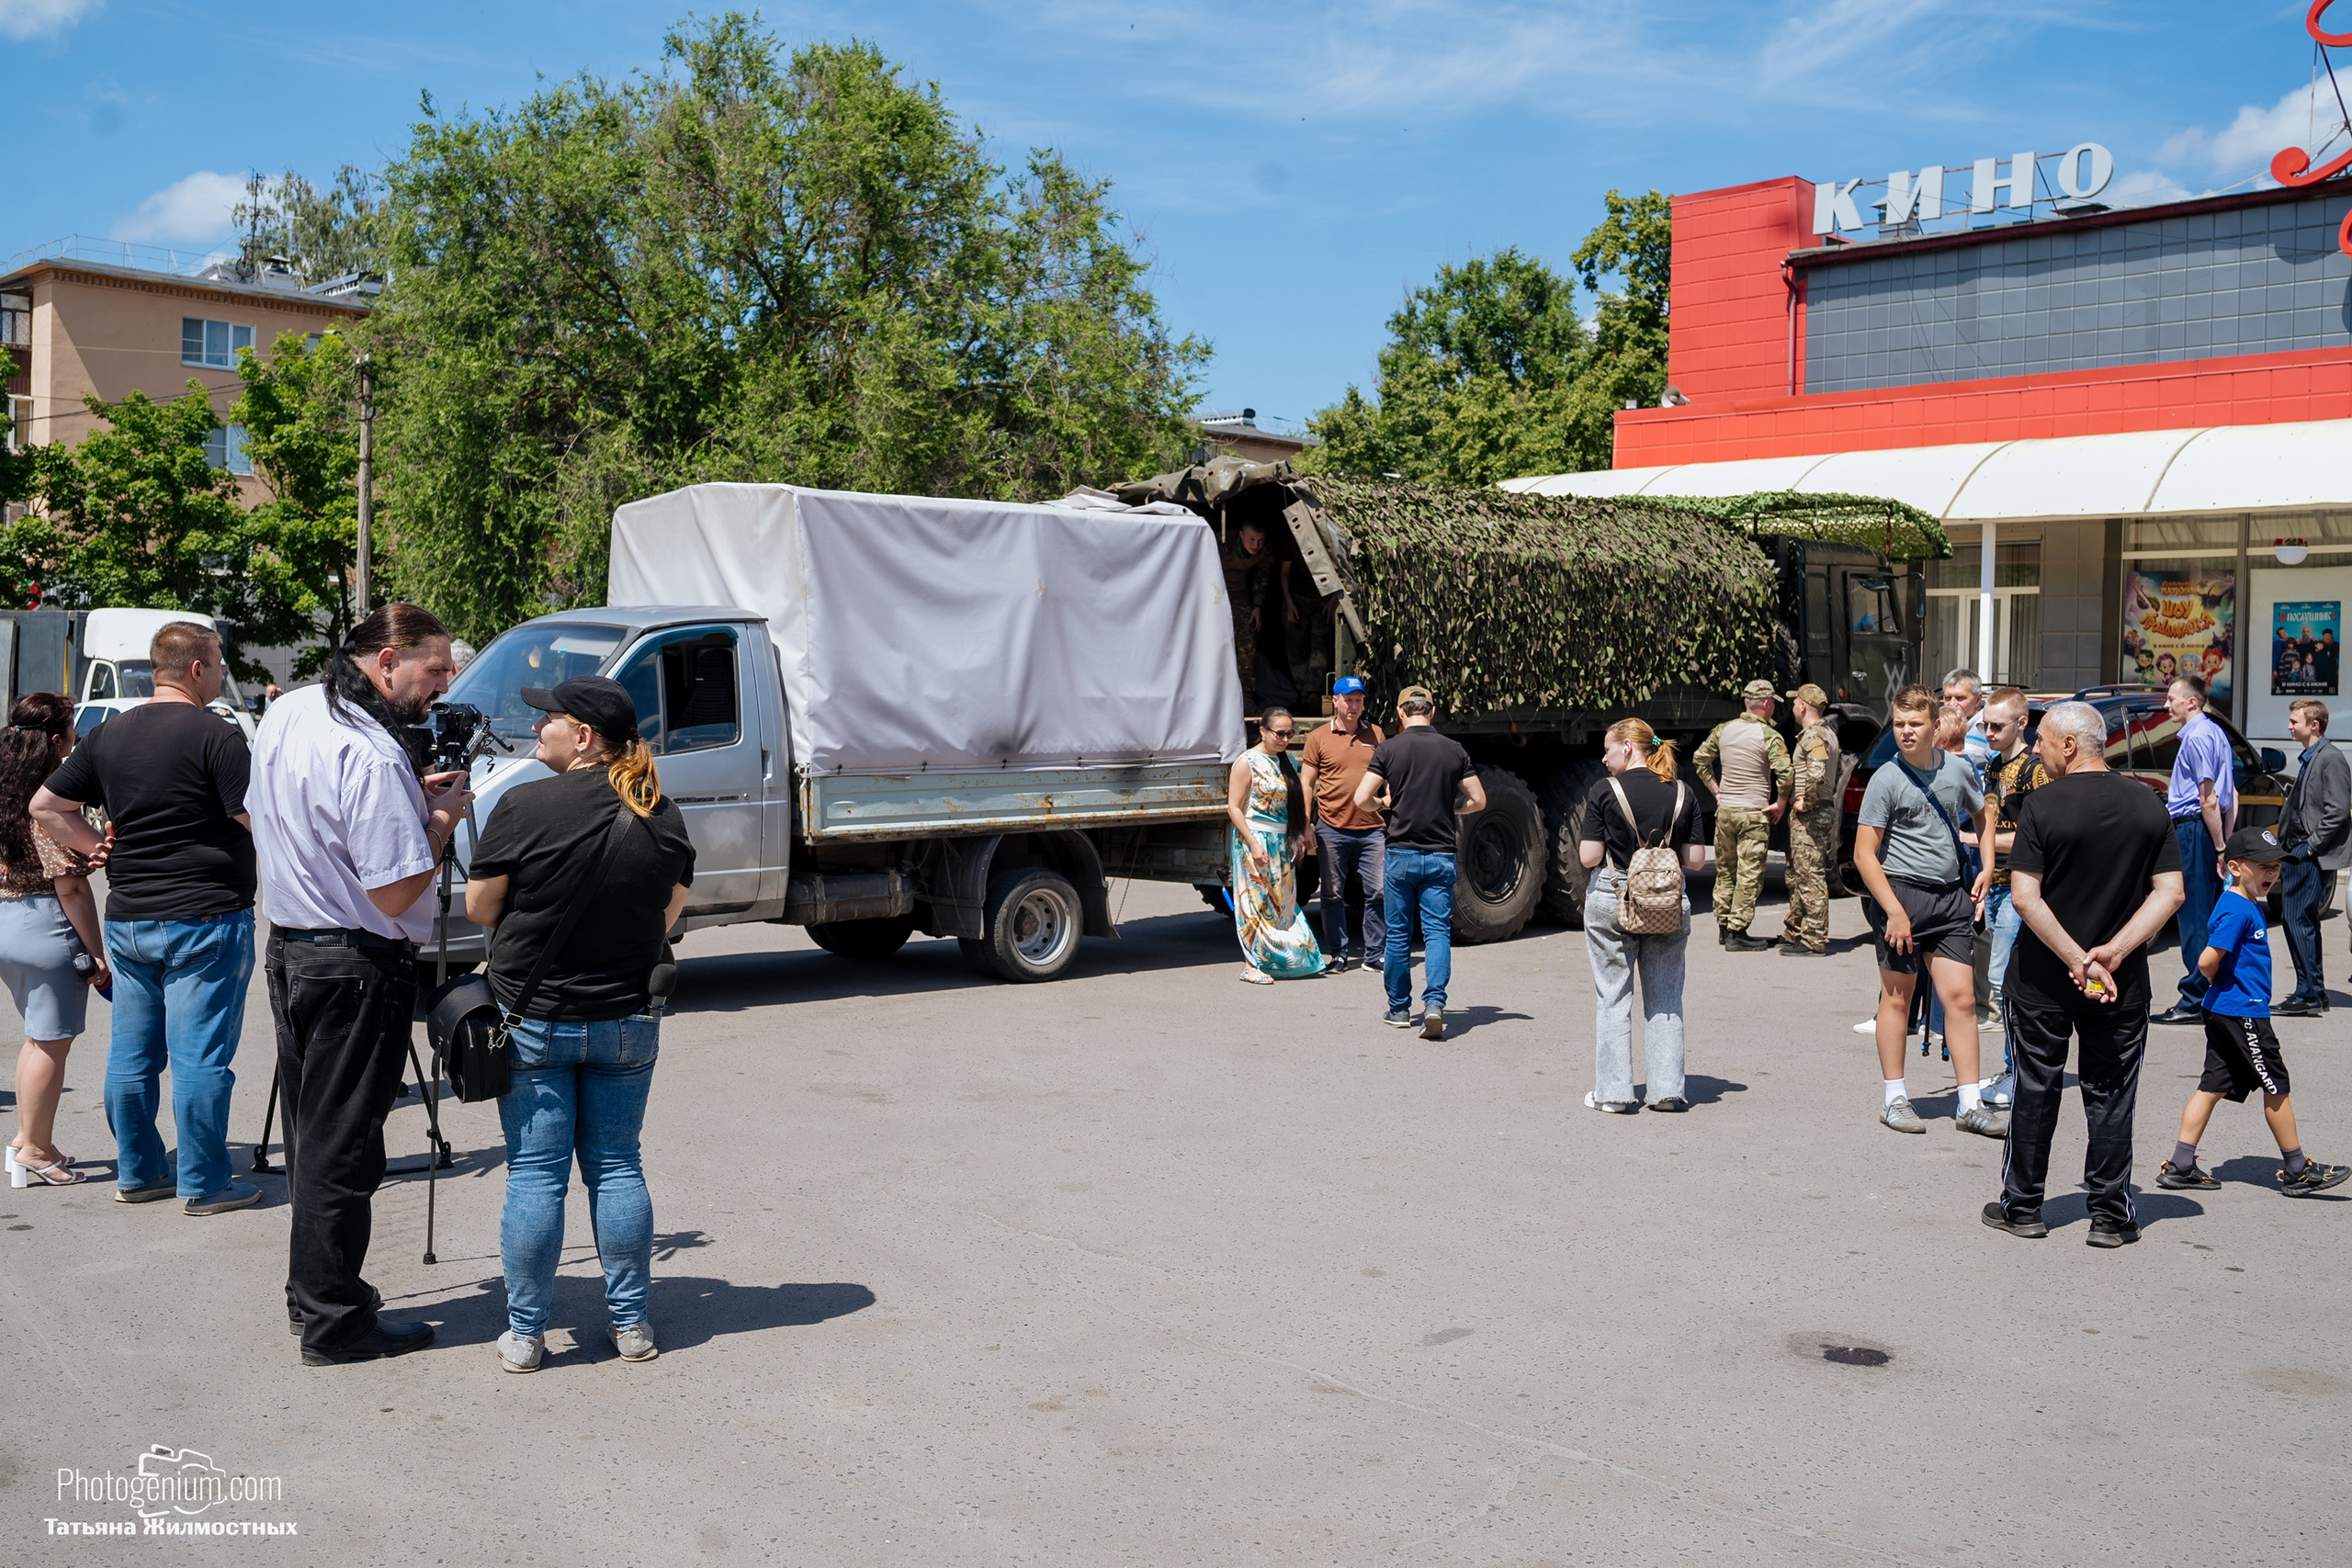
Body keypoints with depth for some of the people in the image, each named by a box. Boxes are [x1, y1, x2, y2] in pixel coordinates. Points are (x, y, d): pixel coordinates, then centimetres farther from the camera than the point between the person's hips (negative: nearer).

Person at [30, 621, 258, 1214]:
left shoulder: (110, 732, 10)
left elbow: (45, 806, 14)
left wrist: (96, 844, 14)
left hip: (127, 919, 7)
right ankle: (204, 1184, 3)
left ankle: (137, 1173, 23)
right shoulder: (214, 734, -13)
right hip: (204, 919, -7)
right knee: (200, 1056, -2)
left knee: (132, 1054, 13)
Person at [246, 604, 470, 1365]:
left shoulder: (286, 714, 5)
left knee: (311, 1134, 19)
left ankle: (311, 1292, 31)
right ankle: (335, 1323, 10)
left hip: (288, 950, 9)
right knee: (341, 1150, 0)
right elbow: (395, 894, -23)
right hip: (356, 967, -9)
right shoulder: (373, 757, -24)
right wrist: (441, 818, -9)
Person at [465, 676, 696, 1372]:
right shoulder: (663, 817, 0)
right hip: (628, 1021, 4)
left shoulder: (526, 807, -14)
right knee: (616, 1166, 12)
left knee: (535, 1173, 4)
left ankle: (525, 1332, 12)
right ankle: (631, 1324, 17)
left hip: (534, 1021, -3)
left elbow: (479, 909, -5)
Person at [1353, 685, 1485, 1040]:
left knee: (1398, 933, 10)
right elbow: (1478, 801, 6)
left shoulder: (1389, 749, -5)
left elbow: (1362, 798, -10)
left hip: (1401, 853, -1)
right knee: (1438, 930, 2)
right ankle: (1434, 1003, -15)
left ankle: (1399, 1008, 19)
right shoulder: (1454, 751, 1)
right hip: (1441, 855, 1)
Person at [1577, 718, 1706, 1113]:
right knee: (1665, 999, 12)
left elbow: (1589, 857, -11)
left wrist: (1583, 839, 9)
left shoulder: (1605, 791, -9)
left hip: (1611, 899, -3)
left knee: (1613, 997, 7)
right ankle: (1667, 1091, 13)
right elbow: (1695, 860, 1)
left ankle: (1614, 1093, 8)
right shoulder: (1683, 794, 1)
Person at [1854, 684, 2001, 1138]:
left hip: (1951, 896, 4)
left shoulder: (1958, 769, 5)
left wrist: (1987, 868, 12)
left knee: (1961, 998, 3)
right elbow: (1864, 854, -11)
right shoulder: (1886, 780, -9)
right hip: (1901, 893, -4)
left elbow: (1982, 816, 26)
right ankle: (1896, 1099, 13)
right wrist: (1894, 912, -17)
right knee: (1898, 997, 3)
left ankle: (1971, 1105, 8)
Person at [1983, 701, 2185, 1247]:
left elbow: (2025, 896, -18)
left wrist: (2076, 958, -15)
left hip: (2042, 982, -2)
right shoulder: (2148, 806, 0)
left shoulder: (2042, 804, -12)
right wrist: (2112, 953, -11)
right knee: (2110, 1098, 10)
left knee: (2036, 1094, 9)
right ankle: (2110, 1217, 12)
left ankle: (2022, 1207, 17)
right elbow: (2170, 893, -4)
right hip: (2122, 987, 3)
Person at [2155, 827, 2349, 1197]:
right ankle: (2297, 1172, 15)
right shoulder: (2237, 910, -19)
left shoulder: (2249, 905, 13)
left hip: (2223, 1013, 10)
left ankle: (2180, 1166, 10)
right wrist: (2221, 982, -5)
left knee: (2213, 1086, 9)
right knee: (2276, 1086, 3)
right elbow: (2207, 962, -24)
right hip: (2243, 1014, -10)